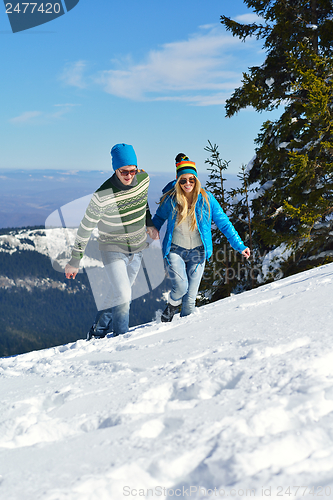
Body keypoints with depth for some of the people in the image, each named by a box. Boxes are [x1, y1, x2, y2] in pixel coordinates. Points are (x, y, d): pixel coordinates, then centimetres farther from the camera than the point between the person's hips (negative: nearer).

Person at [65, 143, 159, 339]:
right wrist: (74, 261, -12)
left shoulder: (143, 178, -12)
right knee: (123, 296, -17)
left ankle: (98, 331, 35)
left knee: (117, 293, 16)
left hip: (137, 248, 6)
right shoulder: (103, 196, -27)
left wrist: (149, 224, 9)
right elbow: (86, 228, -17)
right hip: (113, 249, -5)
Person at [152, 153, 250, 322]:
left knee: (191, 296, 2)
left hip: (197, 253, 1)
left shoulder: (207, 199, -7)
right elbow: (159, 218, 13)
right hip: (175, 251, -1)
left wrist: (239, 246, -6)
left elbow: (224, 223, -3)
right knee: (180, 287, -17)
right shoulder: (171, 199, -6)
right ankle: (171, 307, 16)